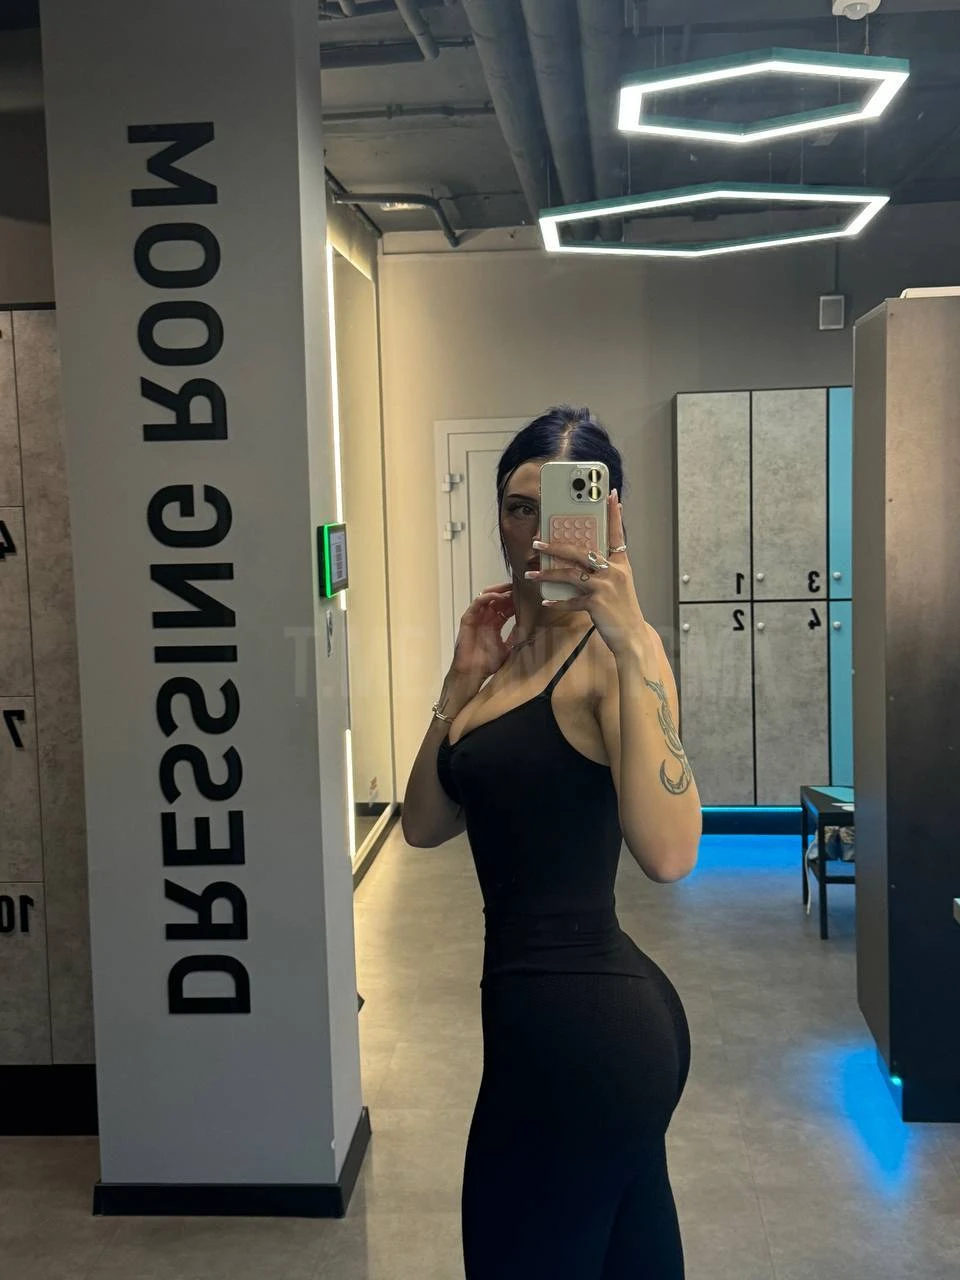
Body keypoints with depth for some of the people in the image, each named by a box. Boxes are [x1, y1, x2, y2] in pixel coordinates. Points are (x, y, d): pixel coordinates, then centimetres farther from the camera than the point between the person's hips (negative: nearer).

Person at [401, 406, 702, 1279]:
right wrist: (466, 679, -3)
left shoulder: (611, 650, -17)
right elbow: (426, 826, 7)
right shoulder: (512, 648, 10)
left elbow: (668, 855, -33)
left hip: (582, 1018, -9)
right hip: (562, 1007, 9)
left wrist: (630, 647, -37)